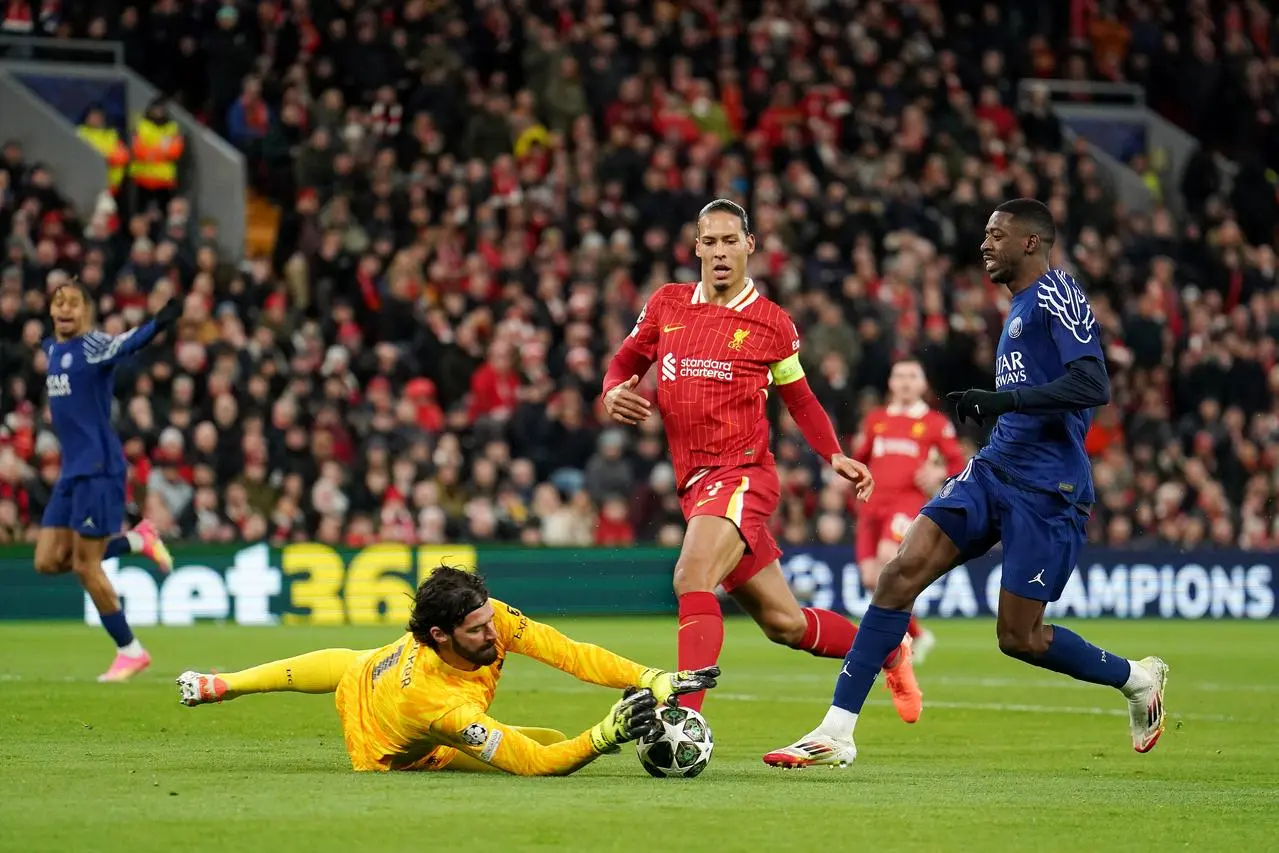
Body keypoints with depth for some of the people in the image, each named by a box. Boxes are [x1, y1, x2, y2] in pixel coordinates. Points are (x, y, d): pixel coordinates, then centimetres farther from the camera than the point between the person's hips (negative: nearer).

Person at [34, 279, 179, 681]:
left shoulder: (94, 346, -14)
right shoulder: (52, 349, 11)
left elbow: (130, 343, -36)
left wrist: (159, 323, -53)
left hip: (98, 469, -8)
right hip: (71, 471, 8)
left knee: (85, 565, -5)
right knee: (48, 561, 5)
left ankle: (130, 651, 9)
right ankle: (137, 541, 20)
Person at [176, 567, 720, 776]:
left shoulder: (488, 617, -39)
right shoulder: (442, 705, -53)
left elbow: (571, 653, -41)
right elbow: (536, 763, -51)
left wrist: (658, 681, -51)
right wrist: (607, 734, -62)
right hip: (384, 750, -5)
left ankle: (214, 687, 65)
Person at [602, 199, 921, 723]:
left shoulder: (771, 323, 2)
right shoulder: (667, 304, 10)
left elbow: (799, 400, 14)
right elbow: (625, 361, 19)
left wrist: (835, 457, 1)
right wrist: (614, 392, -4)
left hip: (743, 475, -5)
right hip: (695, 485, 5)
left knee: (692, 578, -30)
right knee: (783, 624, 11)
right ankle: (889, 650, 34)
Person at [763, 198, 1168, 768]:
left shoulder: (1056, 294, -10)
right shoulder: (1021, 306, 19)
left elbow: (1094, 386, -23)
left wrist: (1004, 400, -27)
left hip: (1045, 491, -8)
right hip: (993, 471, 8)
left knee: (1017, 637, -2)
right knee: (902, 572, -10)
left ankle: (1137, 679, 25)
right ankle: (836, 733, -12)